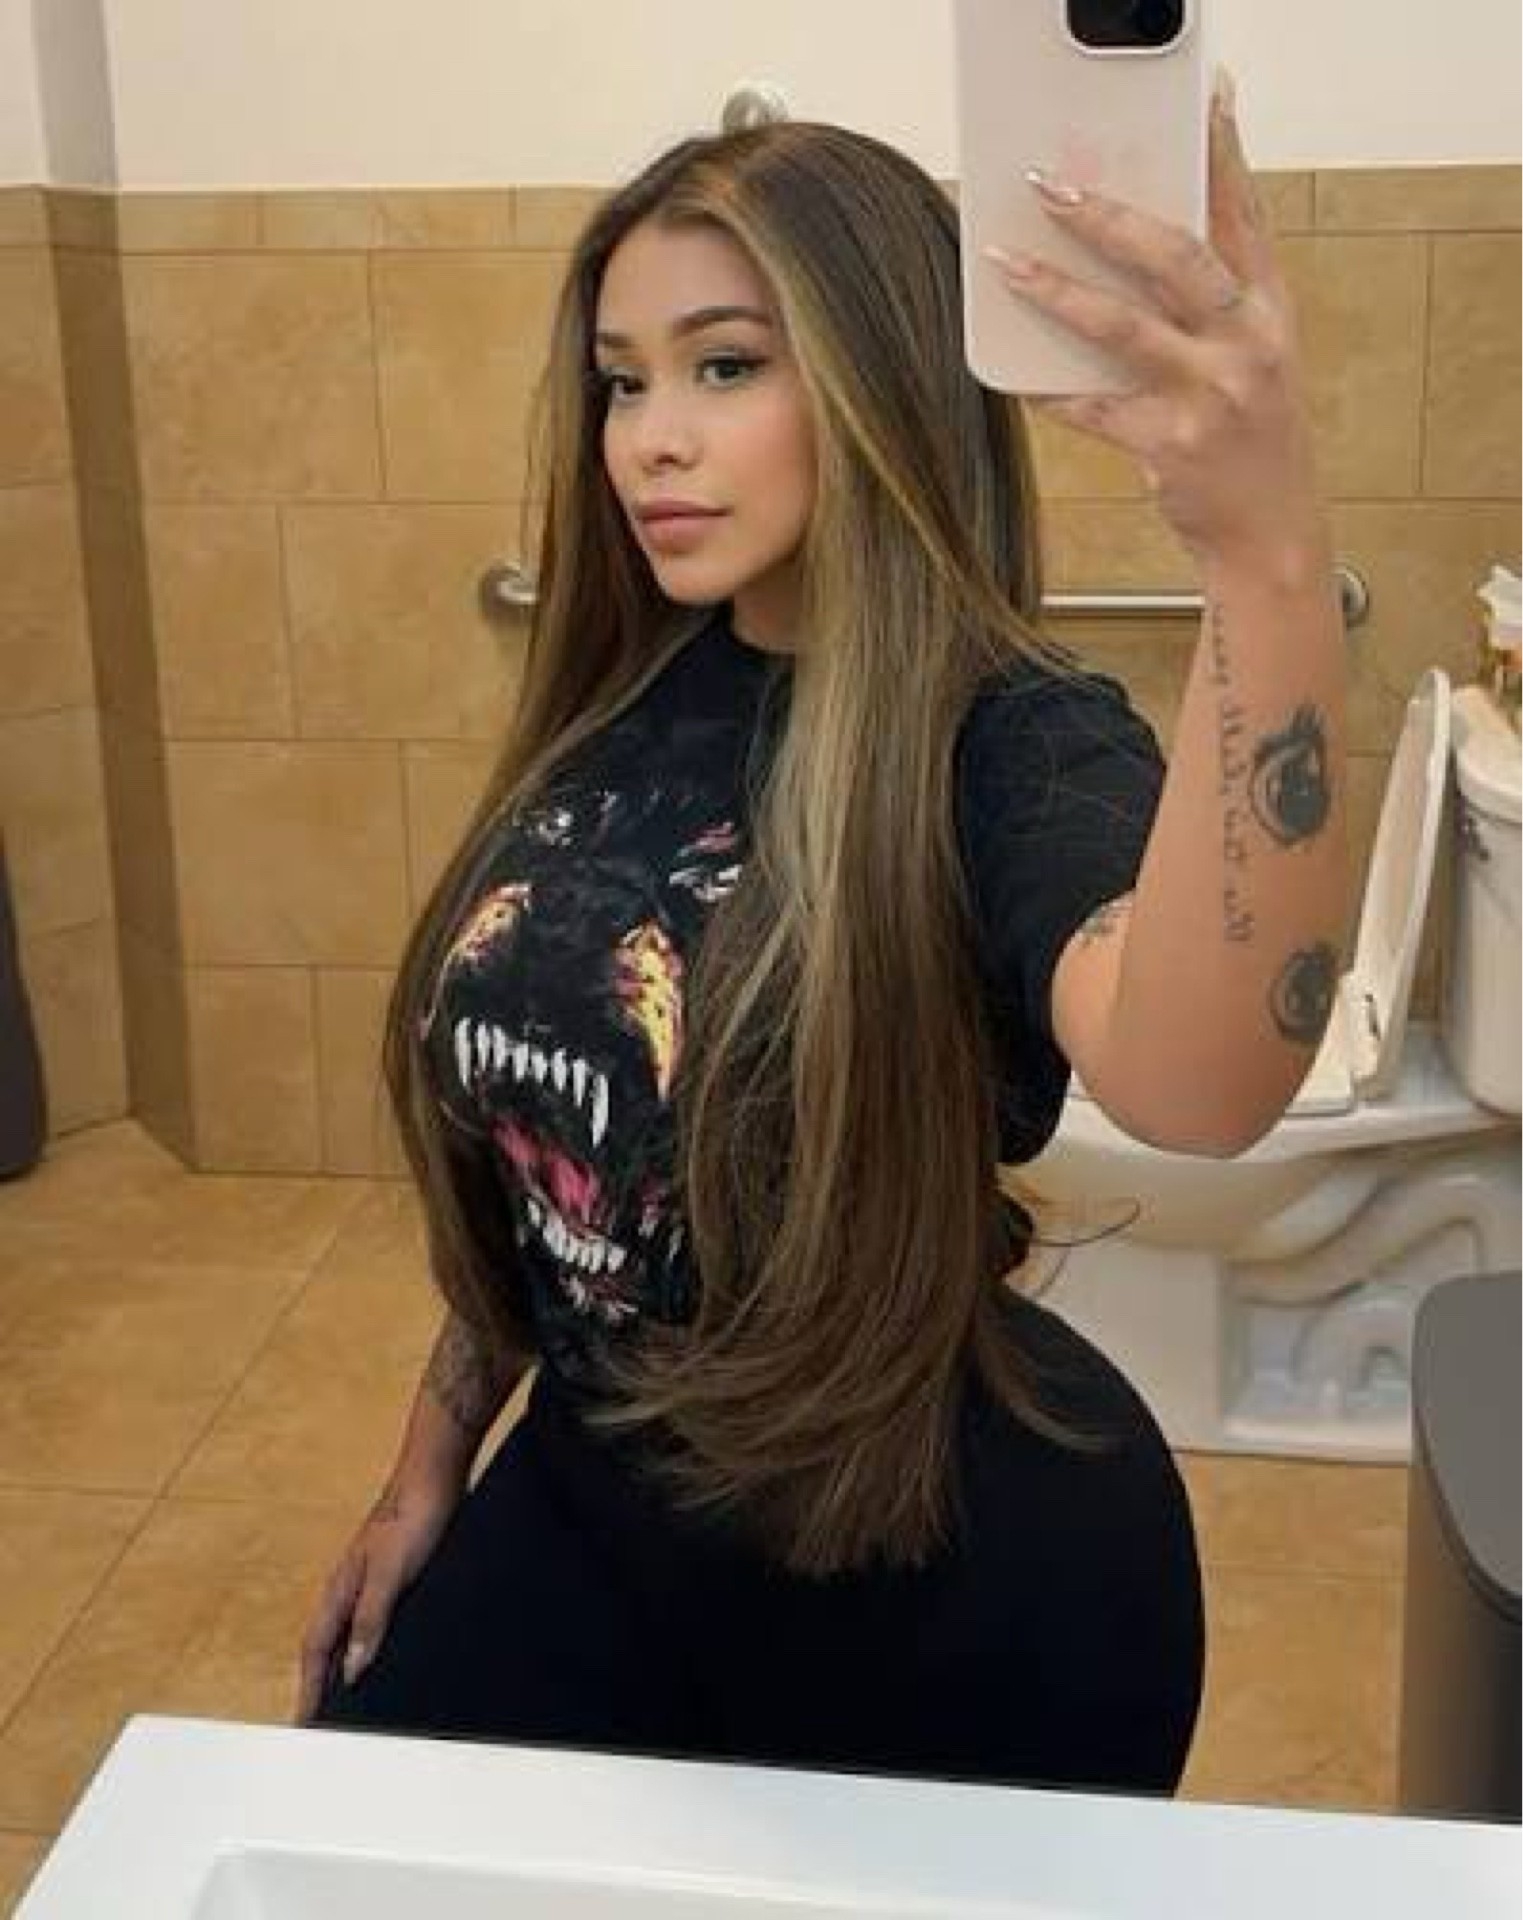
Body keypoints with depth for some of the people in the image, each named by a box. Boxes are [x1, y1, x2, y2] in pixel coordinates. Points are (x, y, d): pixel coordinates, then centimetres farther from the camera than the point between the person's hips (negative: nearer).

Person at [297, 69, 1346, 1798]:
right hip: (585, 1507, 6)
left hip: (952, 1588, -5)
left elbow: (1195, 1087, -46)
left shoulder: (1011, 743, -22)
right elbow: (533, 1147, 7)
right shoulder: (626, 708, -3)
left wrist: (1268, 560, -59)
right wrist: (429, 1472, 13)